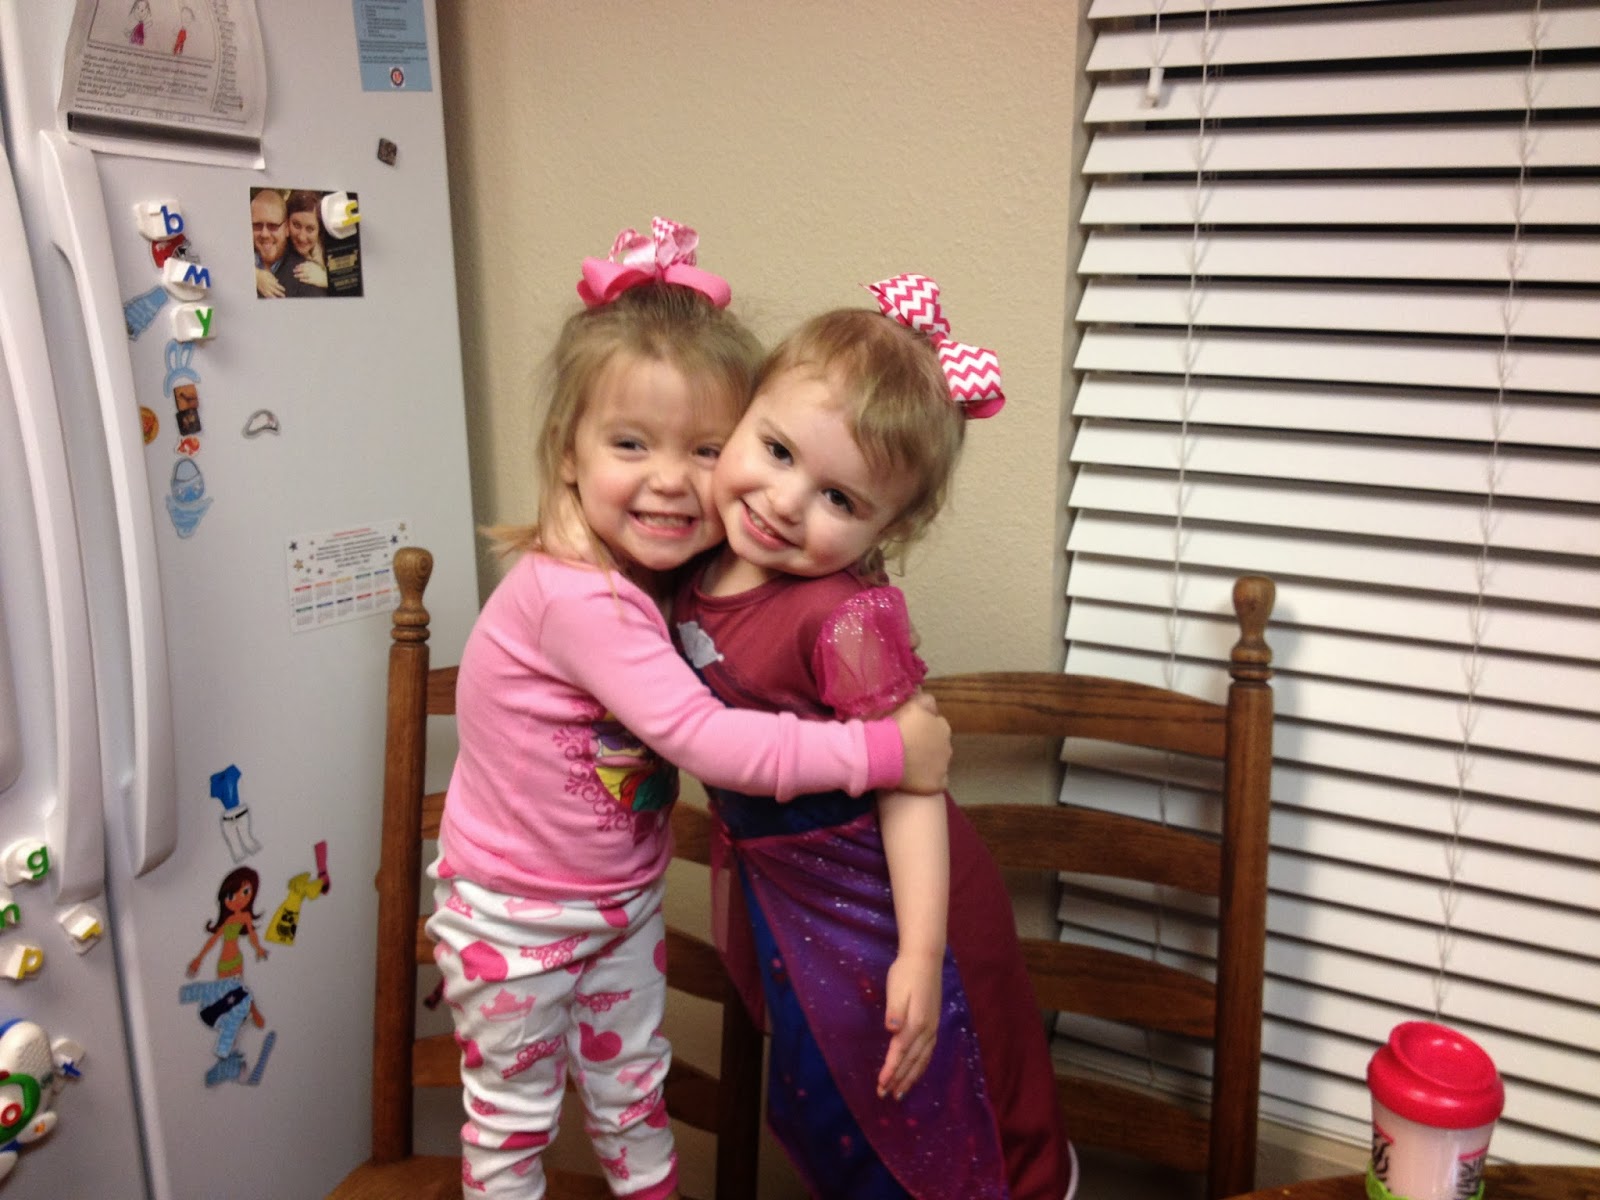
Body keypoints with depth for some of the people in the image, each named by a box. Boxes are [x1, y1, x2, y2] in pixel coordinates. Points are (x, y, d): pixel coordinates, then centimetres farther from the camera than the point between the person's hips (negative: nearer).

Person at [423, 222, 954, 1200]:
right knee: (513, 1119, 16)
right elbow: (708, 741, -36)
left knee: (635, 1093, 24)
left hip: (626, 898, 7)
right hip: (515, 915, -6)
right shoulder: (575, 596, -33)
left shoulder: (670, 572, -10)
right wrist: (886, 750, -34)